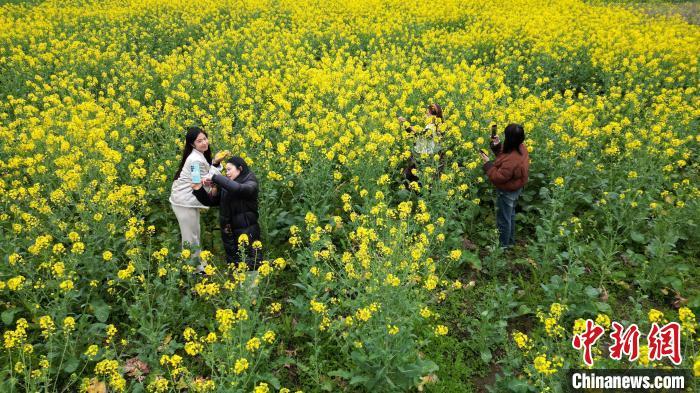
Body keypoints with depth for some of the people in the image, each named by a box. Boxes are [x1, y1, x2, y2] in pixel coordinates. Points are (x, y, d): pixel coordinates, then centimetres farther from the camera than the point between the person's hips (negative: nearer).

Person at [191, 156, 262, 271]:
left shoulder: (251, 184, -9)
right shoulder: (225, 186, 8)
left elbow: (237, 188, -31)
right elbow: (209, 201, 12)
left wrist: (215, 178, -24)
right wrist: (198, 190, -5)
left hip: (247, 233, -6)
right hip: (229, 234, 6)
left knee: (251, 267, -4)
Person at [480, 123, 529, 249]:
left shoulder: (512, 160, -40)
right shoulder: (520, 148, -10)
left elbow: (498, 177, -32)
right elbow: (503, 154, 7)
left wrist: (488, 163, -24)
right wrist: (497, 145, -8)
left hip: (507, 192, -10)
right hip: (515, 188, 10)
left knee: (503, 219, 11)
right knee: (510, 215, 27)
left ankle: (503, 245, 29)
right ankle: (510, 241, 46)